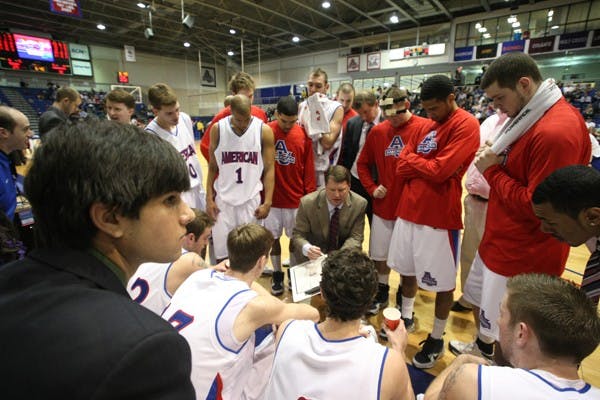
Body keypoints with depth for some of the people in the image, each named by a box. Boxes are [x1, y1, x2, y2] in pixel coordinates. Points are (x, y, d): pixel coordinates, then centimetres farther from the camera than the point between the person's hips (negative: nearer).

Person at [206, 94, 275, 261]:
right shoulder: (217, 129, -2)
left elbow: (269, 169, -3)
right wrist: (209, 198, 1)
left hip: (251, 199, -1)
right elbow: (212, 167, 5)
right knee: (222, 250, 7)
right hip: (223, 198, 1)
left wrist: (267, 202, -8)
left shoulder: (264, 130, -6)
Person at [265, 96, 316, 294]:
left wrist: (309, 194, -1)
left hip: (296, 198, 1)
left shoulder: (304, 134, -4)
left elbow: (308, 167, 0)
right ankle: (277, 275, 31)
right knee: (274, 238, 12)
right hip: (272, 197, 0)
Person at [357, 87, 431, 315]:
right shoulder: (377, 131, 3)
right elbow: (363, 163, 12)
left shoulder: (425, 128, -10)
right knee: (380, 254, 15)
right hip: (383, 205, 4)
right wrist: (372, 188, 2)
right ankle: (382, 292, 38)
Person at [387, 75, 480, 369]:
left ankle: (437, 339, 27)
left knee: (442, 281, 7)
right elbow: (401, 168, 8)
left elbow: (441, 170, -20)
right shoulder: (426, 126, 13)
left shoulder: (466, 125, -9)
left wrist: (413, 160, -3)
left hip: (438, 216, -7)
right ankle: (405, 318, 39)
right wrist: (425, 165, -9)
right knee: (407, 269, 18)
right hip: (408, 210, 7)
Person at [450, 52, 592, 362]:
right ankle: (483, 347, 53)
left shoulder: (556, 131, -24)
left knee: (506, 334, 7)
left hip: (521, 257, -10)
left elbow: (537, 208, -24)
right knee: (478, 299, 28)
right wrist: (495, 162, -3)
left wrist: (493, 171, -17)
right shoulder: (532, 118, 8)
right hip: (498, 241, 10)